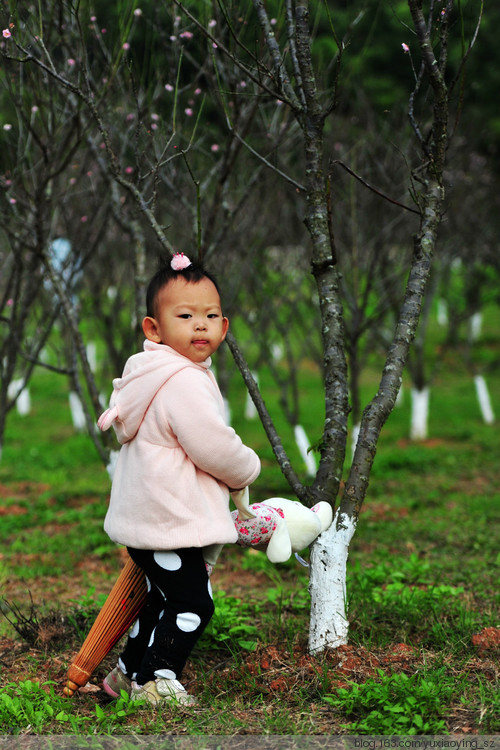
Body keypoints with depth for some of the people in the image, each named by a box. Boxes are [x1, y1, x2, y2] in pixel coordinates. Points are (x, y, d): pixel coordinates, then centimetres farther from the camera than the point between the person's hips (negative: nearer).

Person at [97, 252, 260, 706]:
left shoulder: (160, 376, 14)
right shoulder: (185, 382, -21)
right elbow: (215, 448, -21)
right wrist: (247, 470, -2)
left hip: (148, 516, 11)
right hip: (168, 519, -11)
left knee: (165, 600, 21)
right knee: (192, 604, -6)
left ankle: (128, 673, 31)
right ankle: (154, 681, 1)